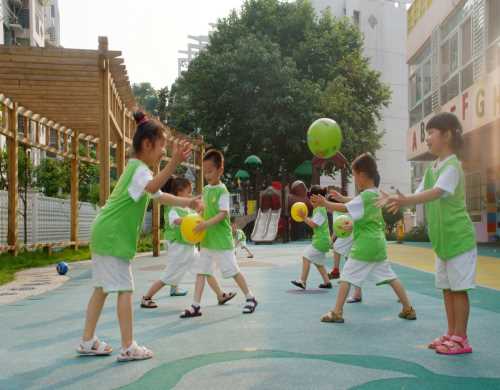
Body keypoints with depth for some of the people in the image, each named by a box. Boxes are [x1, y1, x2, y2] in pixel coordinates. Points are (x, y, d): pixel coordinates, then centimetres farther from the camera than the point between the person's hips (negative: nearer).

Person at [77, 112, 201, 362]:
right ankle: (128, 348, -3)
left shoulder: (137, 168, 20)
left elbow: (160, 196, 30)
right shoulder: (139, 168, -14)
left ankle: (87, 342, 21)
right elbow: (152, 187, -38)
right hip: (113, 237, -11)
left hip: (105, 235, 11)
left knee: (102, 289, 14)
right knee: (124, 290, -7)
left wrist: (187, 203, 23)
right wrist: (175, 162, -48)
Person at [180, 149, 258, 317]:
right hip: (206, 239, 7)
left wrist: (207, 224, -31)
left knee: (233, 270, 3)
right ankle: (195, 306, 6)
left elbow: (223, 214, -22)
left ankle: (250, 298, 19)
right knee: (201, 271, 4)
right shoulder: (205, 190, 9)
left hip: (221, 239, -7)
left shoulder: (222, 191, -13)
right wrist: (198, 222, 3)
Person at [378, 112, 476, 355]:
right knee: (447, 287, 13)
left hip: (458, 238, -8)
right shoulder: (432, 168, 11)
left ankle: (461, 339, 5)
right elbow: (419, 195, 7)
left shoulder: (452, 167, -16)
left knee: (458, 288, -2)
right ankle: (452, 333, 23)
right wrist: (399, 201, -9)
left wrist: (405, 200, -44)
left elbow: (436, 192, -32)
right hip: (442, 239, 9)